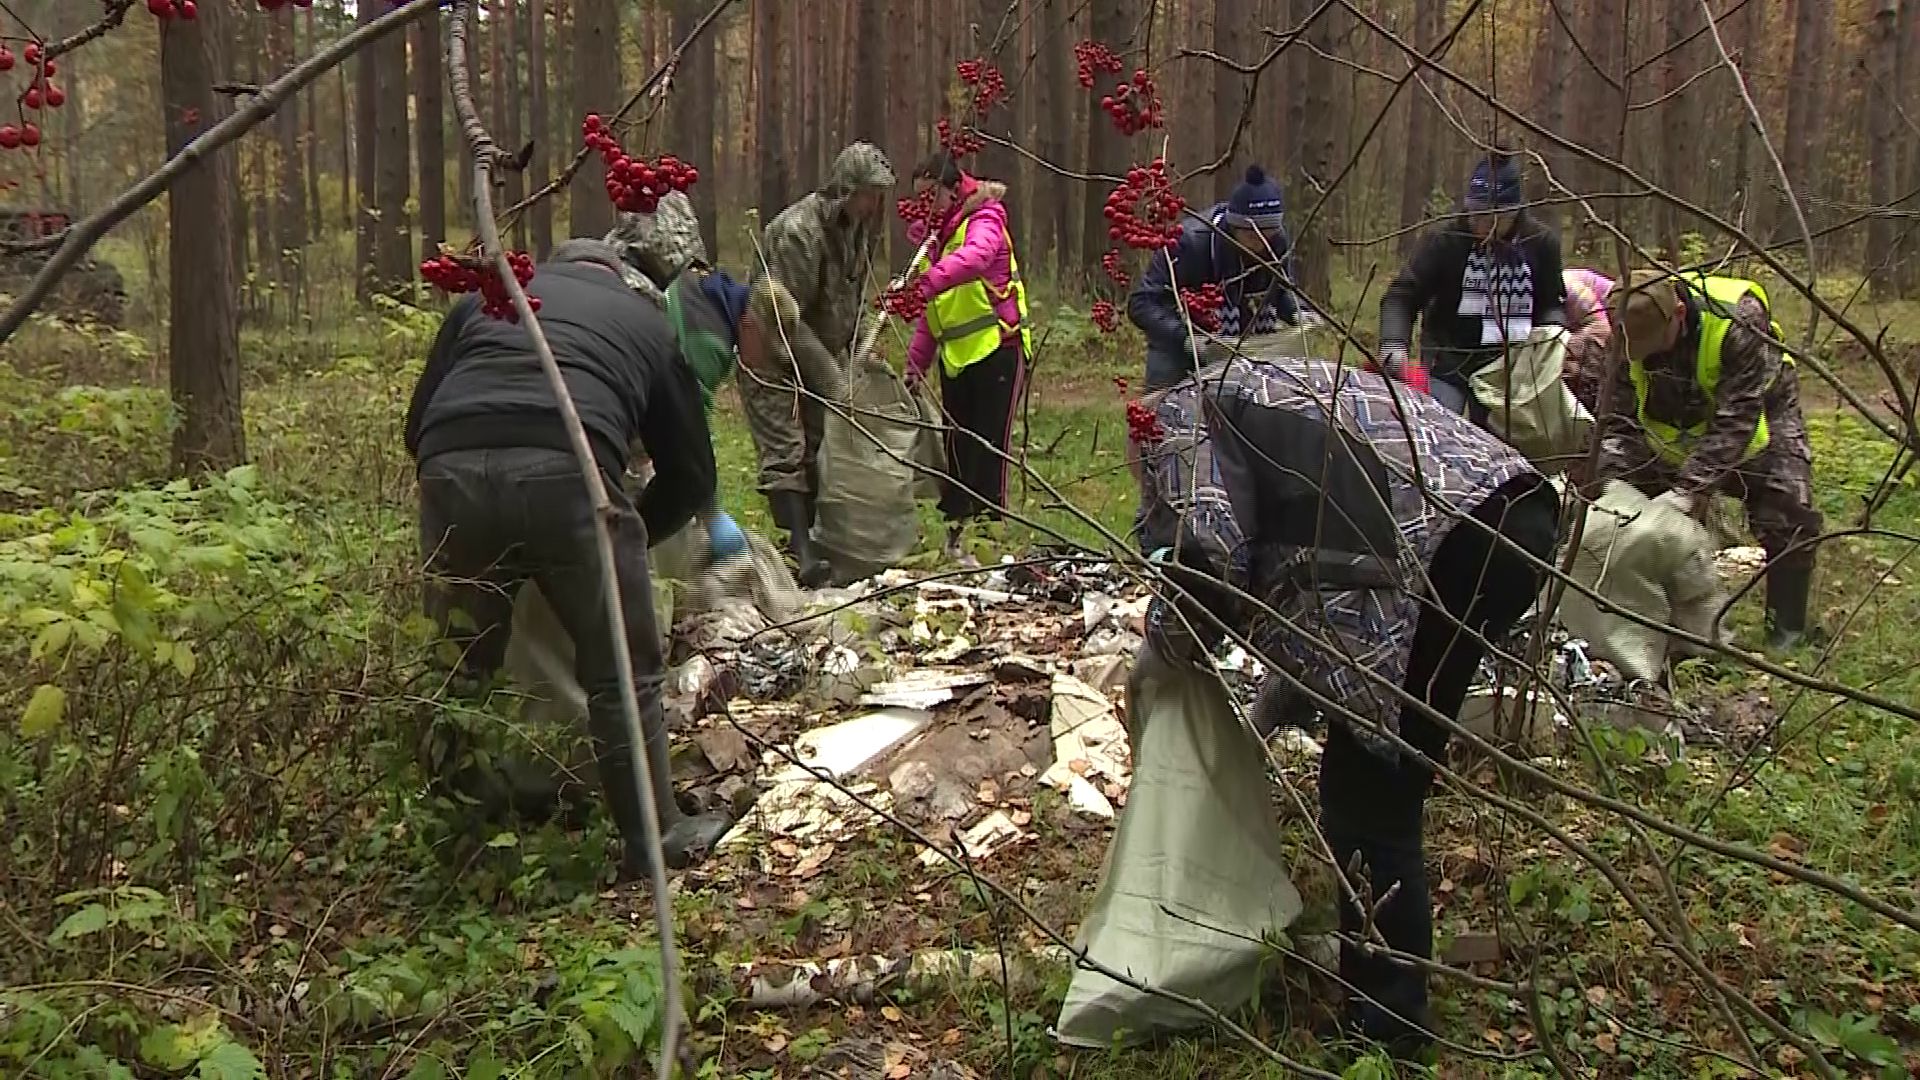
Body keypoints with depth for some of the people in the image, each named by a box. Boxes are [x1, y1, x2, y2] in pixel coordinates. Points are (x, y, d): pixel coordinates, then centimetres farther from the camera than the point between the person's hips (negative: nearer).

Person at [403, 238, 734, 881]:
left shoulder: (485, 298, 34)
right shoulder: (647, 324, 31)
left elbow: (416, 425, 29)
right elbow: (691, 475, 29)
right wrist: (628, 533, 42)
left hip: (449, 472, 3)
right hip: (567, 476, -3)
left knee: (458, 662, 20)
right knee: (621, 671, 10)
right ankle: (654, 838, 18)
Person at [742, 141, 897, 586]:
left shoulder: (859, 229, 3)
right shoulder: (798, 231, -24)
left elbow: (854, 299, 14)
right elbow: (784, 316, -25)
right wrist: (831, 376, -24)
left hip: (815, 356, 8)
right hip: (771, 354, -8)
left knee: (819, 450, 6)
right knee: (786, 453, -15)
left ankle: (807, 541, 12)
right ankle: (803, 558, -23)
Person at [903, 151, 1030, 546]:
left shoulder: (983, 222, -6)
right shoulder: (936, 236, 19)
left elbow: (975, 257, -32)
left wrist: (925, 282, -46)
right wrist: (915, 364, 12)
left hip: (996, 349, -8)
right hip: (954, 356, 8)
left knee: (990, 446, -8)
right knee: (957, 449, 10)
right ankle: (956, 529, 16)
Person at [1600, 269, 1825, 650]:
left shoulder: (1739, 321, -38)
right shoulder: (1625, 333, -24)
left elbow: (1736, 420, -38)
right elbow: (1619, 420, -19)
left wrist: (1693, 486, -44)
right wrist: (1614, 483, -34)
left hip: (1759, 412, -4)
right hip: (1676, 422, 4)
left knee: (1787, 515, -16)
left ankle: (1787, 631, -2)